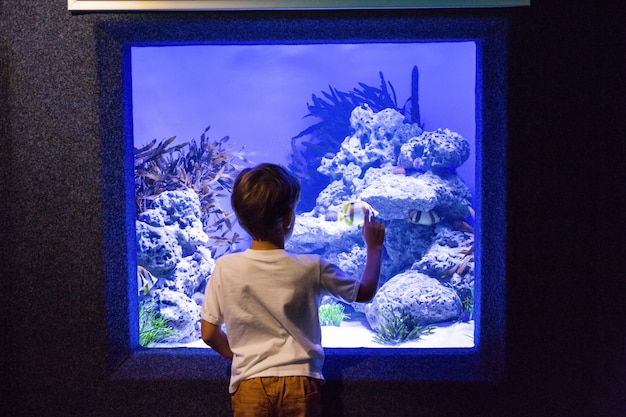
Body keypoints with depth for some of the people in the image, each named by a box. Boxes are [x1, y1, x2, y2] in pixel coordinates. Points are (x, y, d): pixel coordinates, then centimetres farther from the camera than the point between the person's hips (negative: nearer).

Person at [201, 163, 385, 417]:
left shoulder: (225, 268, -8)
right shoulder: (311, 268, -9)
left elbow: (209, 334, -1)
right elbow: (365, 292, 7)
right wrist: (374, 247, 21)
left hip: (249, 384, 1)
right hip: (300, 381, 0)